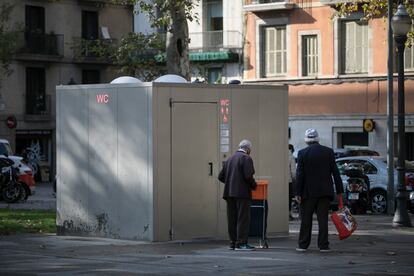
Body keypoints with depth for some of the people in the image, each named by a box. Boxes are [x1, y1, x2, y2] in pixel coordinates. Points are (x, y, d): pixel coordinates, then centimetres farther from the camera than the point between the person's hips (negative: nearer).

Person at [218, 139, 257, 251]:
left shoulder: (230, 159, 14)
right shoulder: (246, 158, -7)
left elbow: (221, 176, 12)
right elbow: (248, 176, -17)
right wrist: (254, 185, 0)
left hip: (229, 193, 7)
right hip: (242, 193, -7)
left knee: (232, 219, 9)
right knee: (243, 218, -5)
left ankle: (233, 242, 12)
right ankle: (241, 243, -8)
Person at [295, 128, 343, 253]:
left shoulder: (302, 153, -5)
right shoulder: (328, 152, 1)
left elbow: (299, 174, -6)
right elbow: (335, 172, 2)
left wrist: (298, 193, -4)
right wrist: (339, 190, 7)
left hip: (308, 192, -1)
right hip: (324, 191, 1)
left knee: (306, 219, 6)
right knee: (323, 219, 3)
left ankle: (303, 245, 7)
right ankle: (323, 245, 1)